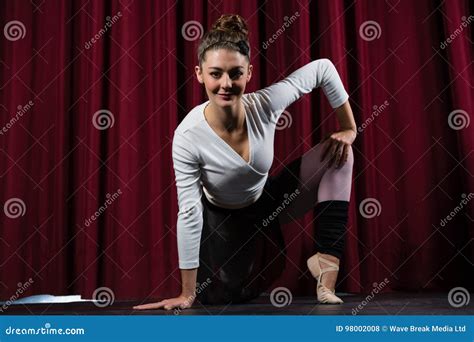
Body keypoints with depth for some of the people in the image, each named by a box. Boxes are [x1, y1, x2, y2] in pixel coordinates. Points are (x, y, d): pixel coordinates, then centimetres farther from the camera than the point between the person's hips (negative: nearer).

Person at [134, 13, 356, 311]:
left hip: (268, 202, 2)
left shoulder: (266, 105, -28)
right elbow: (189, 213, -27)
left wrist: (349, 128, -9)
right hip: (222, 217, -2)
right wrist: (187, 293, -22)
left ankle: (327, 261, -15)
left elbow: (323, 69, -12)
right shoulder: (188, 137, -33)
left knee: (338, 152, -16)